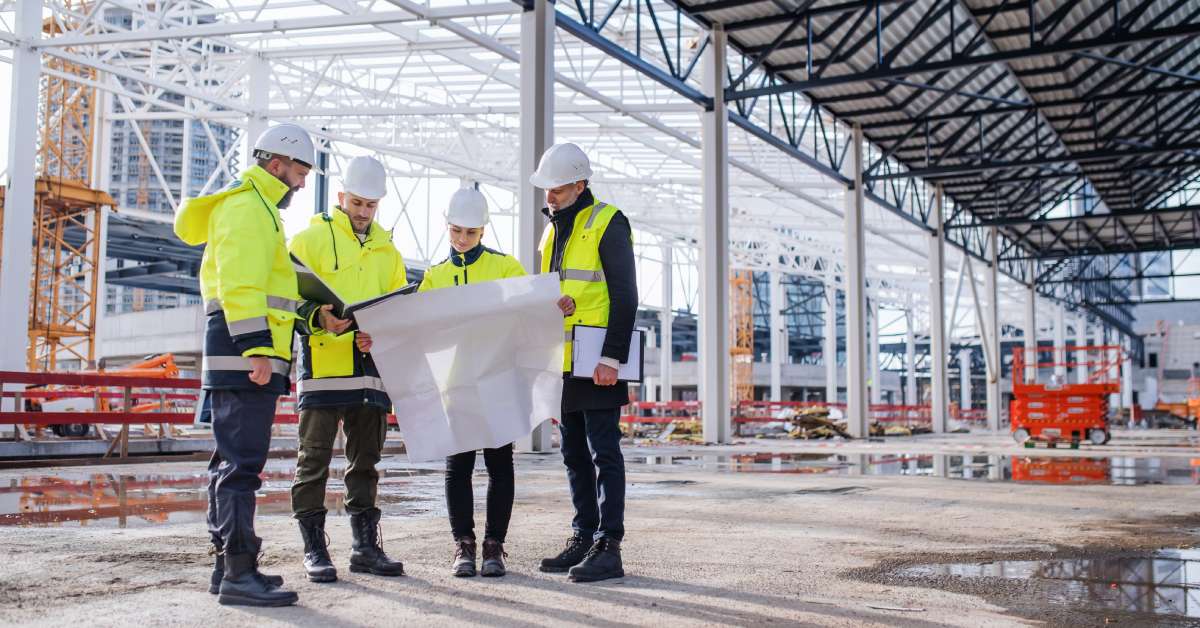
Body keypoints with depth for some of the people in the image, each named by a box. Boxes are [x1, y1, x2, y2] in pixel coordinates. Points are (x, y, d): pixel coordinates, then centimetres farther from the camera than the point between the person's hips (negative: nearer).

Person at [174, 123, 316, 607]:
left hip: (242, 358, 11)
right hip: (244, 354, -11)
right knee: (242, 462, -12)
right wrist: (256, 348, -26)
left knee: (232, 461, 13)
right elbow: (240, 284, -20)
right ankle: (239, 574, -11)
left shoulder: (258, 207, 24)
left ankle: (228, 566, 20)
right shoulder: (247, 206, -8)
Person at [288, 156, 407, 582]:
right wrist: (318, 316, -24)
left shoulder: (386, 249, 19)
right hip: (322, 366, -5)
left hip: (371, 368, 5)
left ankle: (366, 546, 18)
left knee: (366, 462, 10)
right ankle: (314, 549, 7)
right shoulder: (311, 238, 3)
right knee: (314, 460, -1)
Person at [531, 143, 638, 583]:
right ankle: (583, 538, 20)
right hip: (563, 365, 8)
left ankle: (608, 547, -3)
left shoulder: (607, 224, -6)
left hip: (597, 365, -8)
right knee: (575, 455, 12)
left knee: (603, 453, -6)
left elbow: (624, 298, -12)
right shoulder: (553, 232, 18)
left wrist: (612, 357, -19)